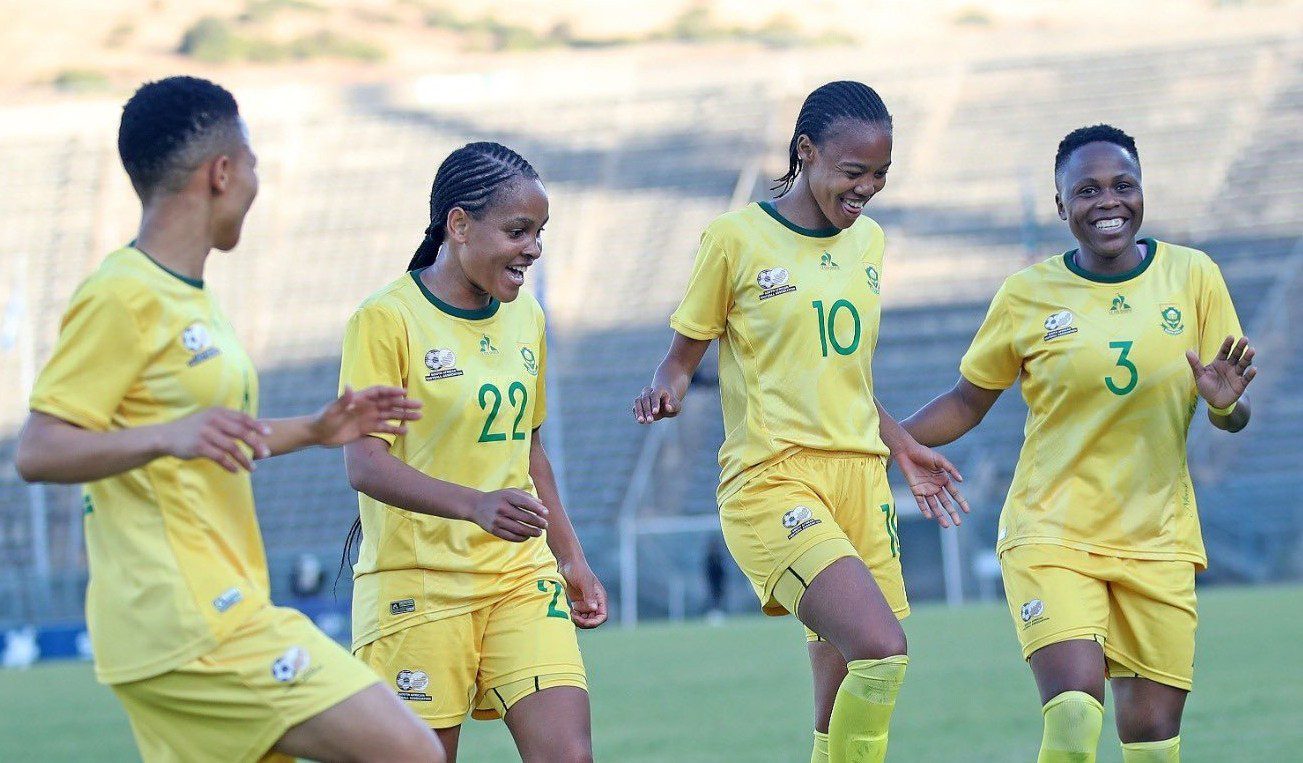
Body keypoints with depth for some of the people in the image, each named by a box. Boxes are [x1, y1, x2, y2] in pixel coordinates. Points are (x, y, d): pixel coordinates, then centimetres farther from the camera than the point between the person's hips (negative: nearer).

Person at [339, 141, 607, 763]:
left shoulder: (524, 317, 12)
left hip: (520, 576, 5)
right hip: (417, 582, -5)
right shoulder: (386, 319, -9)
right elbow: (365, 462, -17)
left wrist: (570, 559, 22)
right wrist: (476, 505, -29)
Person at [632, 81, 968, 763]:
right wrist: (665, 390, -18)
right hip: (772, 481, -6)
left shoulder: (867, 241, 14)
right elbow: (683, 354, 3)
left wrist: (904, 450, 25)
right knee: (882, 649, -25)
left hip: (860, 477, 6)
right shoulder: (737, 239, -4)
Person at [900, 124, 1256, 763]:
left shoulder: (1193, 276, 2)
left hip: (1156, 541, 2)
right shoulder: (1027, 296, -1)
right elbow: (967, 402, 10)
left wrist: (1223, 401, -18)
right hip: (1051, 535, -2)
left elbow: (1232, 419, 6)